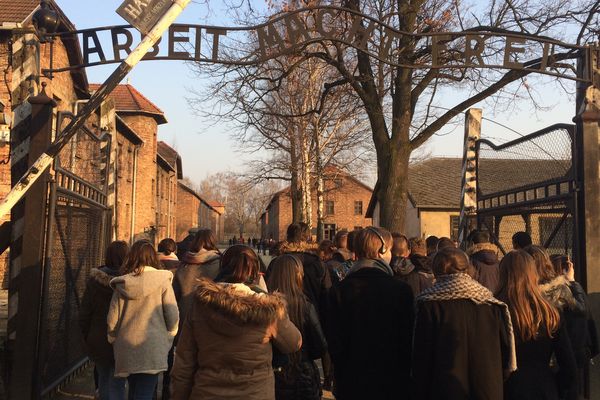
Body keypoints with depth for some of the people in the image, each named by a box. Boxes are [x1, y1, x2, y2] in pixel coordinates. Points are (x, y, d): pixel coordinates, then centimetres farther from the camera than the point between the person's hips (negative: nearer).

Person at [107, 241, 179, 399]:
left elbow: (112, 319, 5)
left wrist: (114, 340, 20)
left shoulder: (122, 283, 3)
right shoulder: (162, 279, -6)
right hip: (152, 347, -4)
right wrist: (168, 338, 8)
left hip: (126, 347, 4)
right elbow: (172, 315, -7)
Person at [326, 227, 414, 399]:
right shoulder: (401, 290, -12)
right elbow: (409, 339, -7)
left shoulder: (338, 291, -8)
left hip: (351, 385, 1)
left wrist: (340, 378, 9)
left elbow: (333, 342, -5)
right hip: (393, 385, -1)